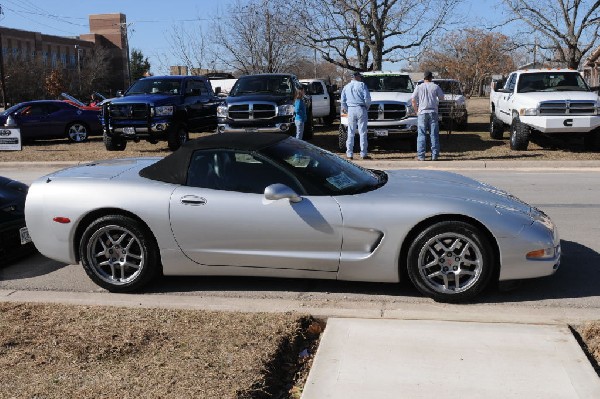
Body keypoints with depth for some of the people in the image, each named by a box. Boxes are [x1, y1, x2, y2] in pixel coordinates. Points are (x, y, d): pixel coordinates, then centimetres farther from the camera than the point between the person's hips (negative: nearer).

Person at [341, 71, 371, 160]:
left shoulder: (346, 87, 14)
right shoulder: (361, 85, -1)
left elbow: (343, 100, 13)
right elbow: (367, 98, -9)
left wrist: (345, 109, 23)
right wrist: (367, 106, 6)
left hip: (351, 110, 4)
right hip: (361, 109, -4)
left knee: (351, 133, 6)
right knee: (362, 132, -1)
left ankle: (349, 154, 4)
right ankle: (363, 154, -1)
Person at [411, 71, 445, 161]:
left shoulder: (419, 87, 2)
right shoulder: (435, 87, 1)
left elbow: (413, 100, -2)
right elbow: (441, 98, 6)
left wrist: (416, 110, 7)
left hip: (422, 113, 0)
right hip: (433, 113, 0)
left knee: (421, 135, 1)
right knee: (434, 134, 4)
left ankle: (421, 156, -3)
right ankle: (434, 155, 4)